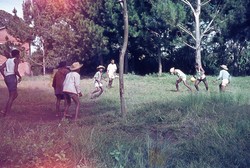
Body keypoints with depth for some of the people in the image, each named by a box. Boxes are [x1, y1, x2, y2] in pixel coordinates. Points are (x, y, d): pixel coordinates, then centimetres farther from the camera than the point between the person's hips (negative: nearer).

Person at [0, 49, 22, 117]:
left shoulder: (8, 60, 19)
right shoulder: (16, 60, -2)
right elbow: (15, 70, -16)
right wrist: (20, 77, -1)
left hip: (7, 78, 8)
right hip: (12, 77, -8)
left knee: (15, 94, 19)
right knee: (12, 96, -3)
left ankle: (8, 109, 9)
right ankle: (6, 112, -5)